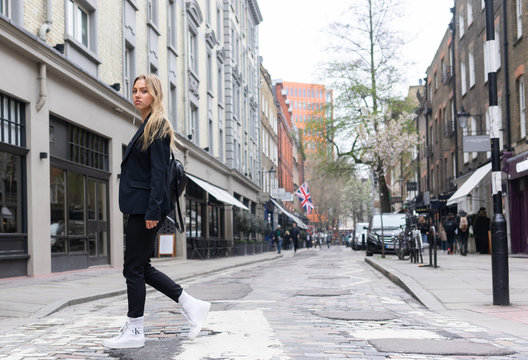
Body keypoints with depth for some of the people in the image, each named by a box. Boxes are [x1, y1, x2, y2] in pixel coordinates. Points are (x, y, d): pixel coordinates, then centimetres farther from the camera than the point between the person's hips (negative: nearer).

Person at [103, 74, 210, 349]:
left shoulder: (158, 126, -9)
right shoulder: (147, 126, 19)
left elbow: (158, 172, -17)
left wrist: (153, 210, -22)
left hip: (147, 206, -10)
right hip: (140, 207, 10)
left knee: (134, 268, -4)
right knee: (141, 268, 11)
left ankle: (134, 331, 5)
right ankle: (192, 306, 16)